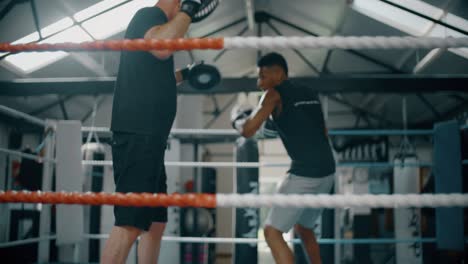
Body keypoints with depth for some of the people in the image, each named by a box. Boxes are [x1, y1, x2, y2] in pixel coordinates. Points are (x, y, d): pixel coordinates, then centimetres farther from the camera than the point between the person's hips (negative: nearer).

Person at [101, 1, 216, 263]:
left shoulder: (156, 22, 26)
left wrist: (183, 74, 40)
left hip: (148, 137, 11)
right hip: (138, 134, -11)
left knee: (156, 222, 13)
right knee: (130, 224, -16)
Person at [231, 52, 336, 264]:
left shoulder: (275, 93, -3)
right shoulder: (310, 94, 18)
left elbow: (248, 131, -10)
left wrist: (236, 119, 13)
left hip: (304, 173, -8)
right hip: (326, 172, 8)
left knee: (272, 232, -1)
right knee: (303, 228, 26)